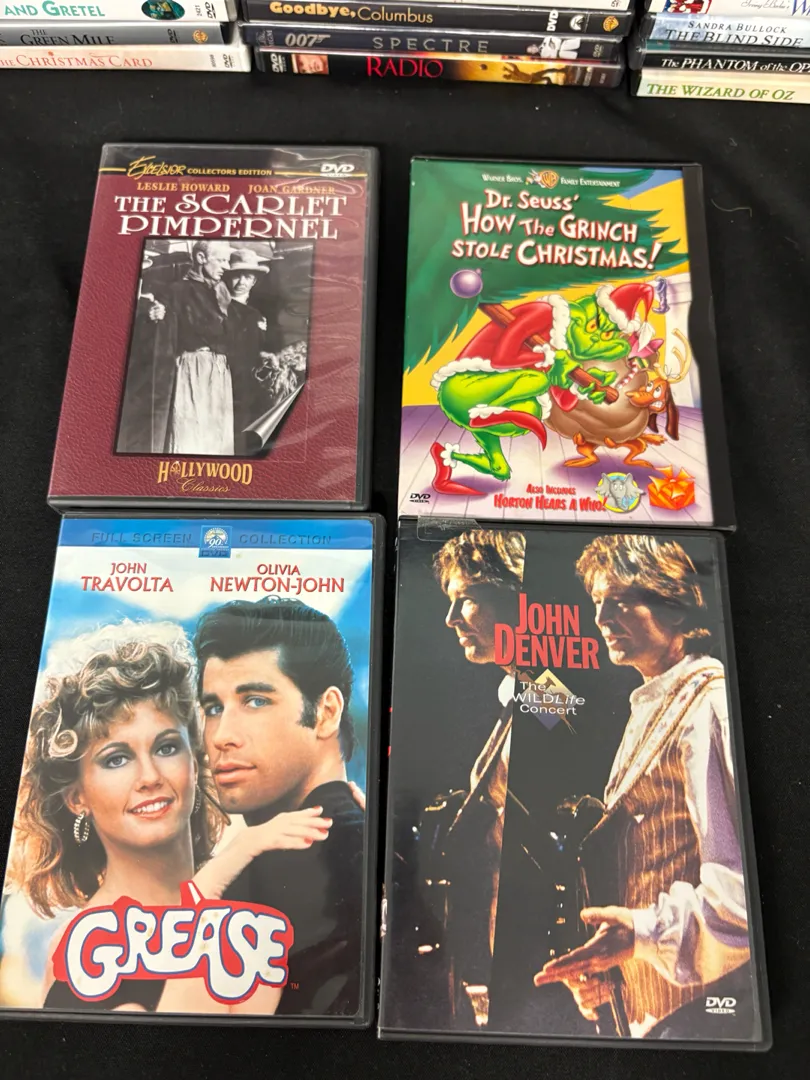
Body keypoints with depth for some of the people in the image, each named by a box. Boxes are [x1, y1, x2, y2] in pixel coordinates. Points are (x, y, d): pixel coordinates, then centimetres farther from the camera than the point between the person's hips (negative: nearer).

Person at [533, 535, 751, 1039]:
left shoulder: (711, 704, -17)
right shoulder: (653, 709, 11)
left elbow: (742, 879, -24)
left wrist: (646, 932, -24)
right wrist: (606, 963, 7)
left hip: (704, 1004, -8)